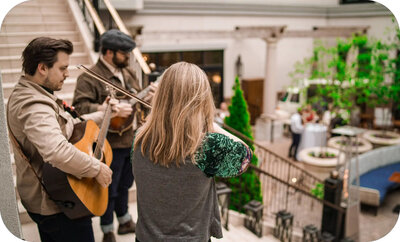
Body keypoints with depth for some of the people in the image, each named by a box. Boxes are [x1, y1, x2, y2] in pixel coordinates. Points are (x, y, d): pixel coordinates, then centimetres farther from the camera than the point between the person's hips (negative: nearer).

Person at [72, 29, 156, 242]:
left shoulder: (129, 72, 10)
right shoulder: (90, 77, -16)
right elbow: (81, 106, -24)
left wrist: (148, 96, -1)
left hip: (131, 140, 8)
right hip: (110, 144, -7)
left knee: (124, 184, 23)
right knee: (109, 189, 7)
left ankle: (125, 222, 43)